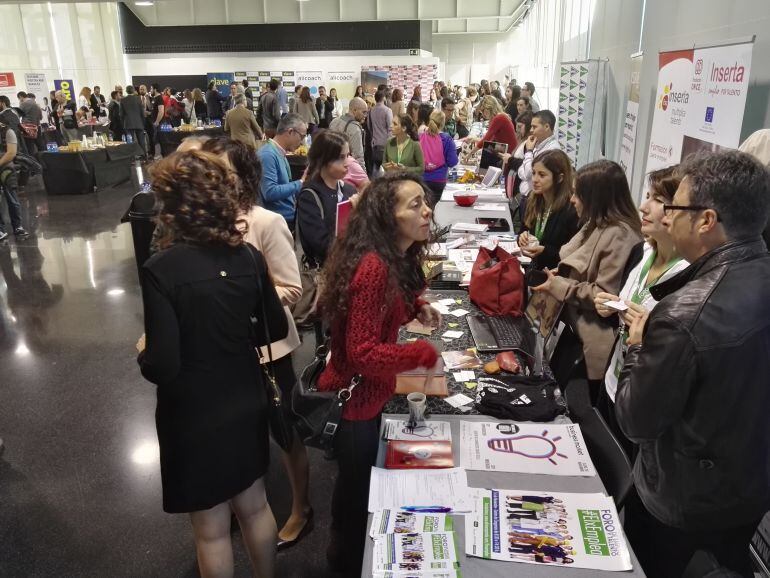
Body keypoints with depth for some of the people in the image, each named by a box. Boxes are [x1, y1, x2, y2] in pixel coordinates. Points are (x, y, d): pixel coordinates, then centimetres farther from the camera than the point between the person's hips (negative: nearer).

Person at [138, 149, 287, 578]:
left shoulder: (161, 270, -22)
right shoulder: (248, 256, -7)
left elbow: (162, 367, -21)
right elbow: (276, 328, 3)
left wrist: (144, 352, 0)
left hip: (194, 413, -5)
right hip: (247, 400, 5)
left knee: (212, 529, 16)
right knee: (254, 506, 25)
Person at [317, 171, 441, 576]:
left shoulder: (393, 258, -1)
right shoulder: (373, 267, -31)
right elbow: (362, 353, -32)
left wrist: (415, 306, -2)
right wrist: (424, 353, -24)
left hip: (370, 392, 9)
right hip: (353, 399, -9)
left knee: (361, 482, 30)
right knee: (359, 489, 16)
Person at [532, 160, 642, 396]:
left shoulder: (620, 235, -21)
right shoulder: (597, 226, 9)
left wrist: (557, 285, -17)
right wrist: (555, 276, 1)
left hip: (594, 346, -9)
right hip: (575, 332, 9)